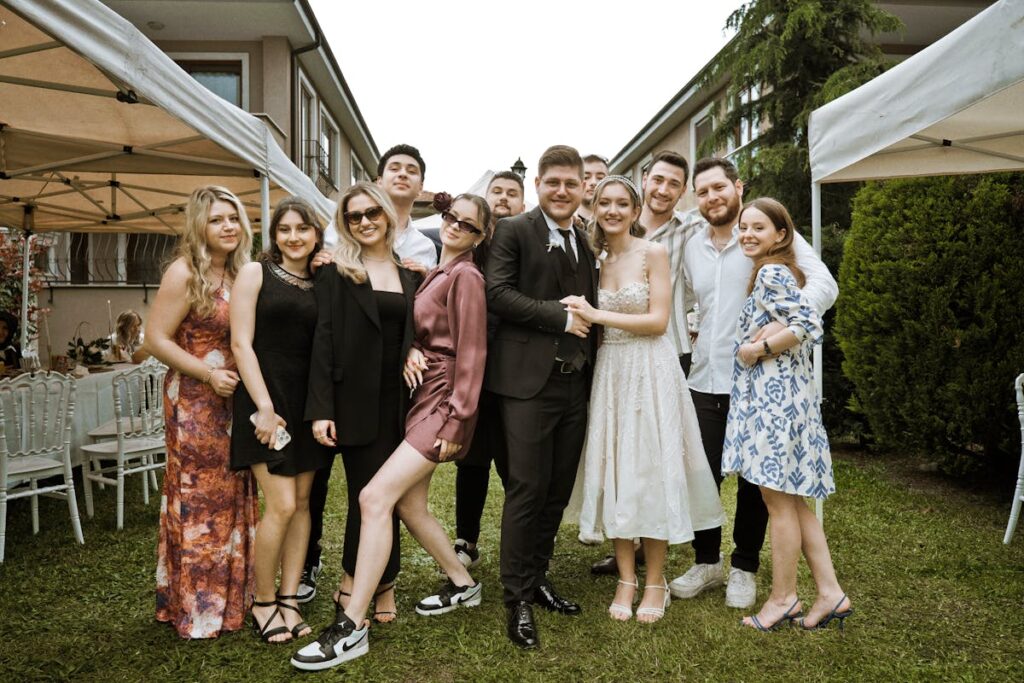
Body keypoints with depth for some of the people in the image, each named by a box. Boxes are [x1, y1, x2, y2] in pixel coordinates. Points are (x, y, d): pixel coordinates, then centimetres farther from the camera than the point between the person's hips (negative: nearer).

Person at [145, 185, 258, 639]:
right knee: (199, 503, 2)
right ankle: (196, 609, 16)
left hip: (234, 401, 7)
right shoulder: (184, 273, -11)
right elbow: (156, 340, -12)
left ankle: (231, 596, 26)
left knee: (234, 500, 12)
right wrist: (209, 374, -18)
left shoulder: (242, 274, 8)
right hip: (194, 402, -6)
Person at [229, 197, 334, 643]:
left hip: (308, 402, 5)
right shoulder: (256, 273, -2)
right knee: (281, 505, -8)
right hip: (267, 398, -5)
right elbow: (241, 343, -8)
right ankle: (263, 602, 11)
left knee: (302, 502, 6)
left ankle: (289, 600, 18)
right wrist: (264, 407, -13)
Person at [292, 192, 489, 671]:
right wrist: (411, 352, -2)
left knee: (375, 497, -16)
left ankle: (352, 627, -10)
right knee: (409, 506, 14)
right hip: (419, 395, 9)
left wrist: (456, 419, -17)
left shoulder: (465, 276, -10)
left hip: (442, 403, -9)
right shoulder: (436, 273, 16)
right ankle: (462, 584, 35)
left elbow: (471, 353, -15)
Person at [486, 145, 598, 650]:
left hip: (575, 381, 6)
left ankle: (537, 579, 27)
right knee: (528, 488, -4)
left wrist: (586, 322, 5)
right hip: (529, 380, -6)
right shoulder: (514, 232, -2)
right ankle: (518, 598, 9)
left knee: (559, 490, 11)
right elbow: (496, 292, -15)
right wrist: (561, 318, -14)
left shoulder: (586, 244, 18)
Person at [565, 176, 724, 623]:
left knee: (651, 470, 1)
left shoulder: (653, 254, -4)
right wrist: (582, 317, -8)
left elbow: (658, 320, -12)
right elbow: (590, 323, 12)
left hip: (649, 371, -4)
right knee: (614, 471, 5)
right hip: (609, 372, 4)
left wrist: (597, 315, -15)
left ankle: (655, 581, 14)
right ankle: (626, 579, 17)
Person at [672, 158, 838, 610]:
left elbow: (824, 284, -17)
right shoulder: (693, 247, 10)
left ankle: (744, 568, 27)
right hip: (704, 381, 4)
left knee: (753, 480, 8)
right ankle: (706, 561, 28)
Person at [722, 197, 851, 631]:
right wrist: (760, 343, 10)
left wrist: (758, 348, -15)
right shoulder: (775, 273, 18)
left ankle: (783, 598, 12)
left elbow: (808, 324, -23)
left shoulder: (771, 273, -12)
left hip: (774, 396, -10)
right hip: (779, 394, 10)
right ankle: (830, 593, 18)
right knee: (792, 499, 13)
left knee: (778, 499, 0)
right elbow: (798, 323, 21)